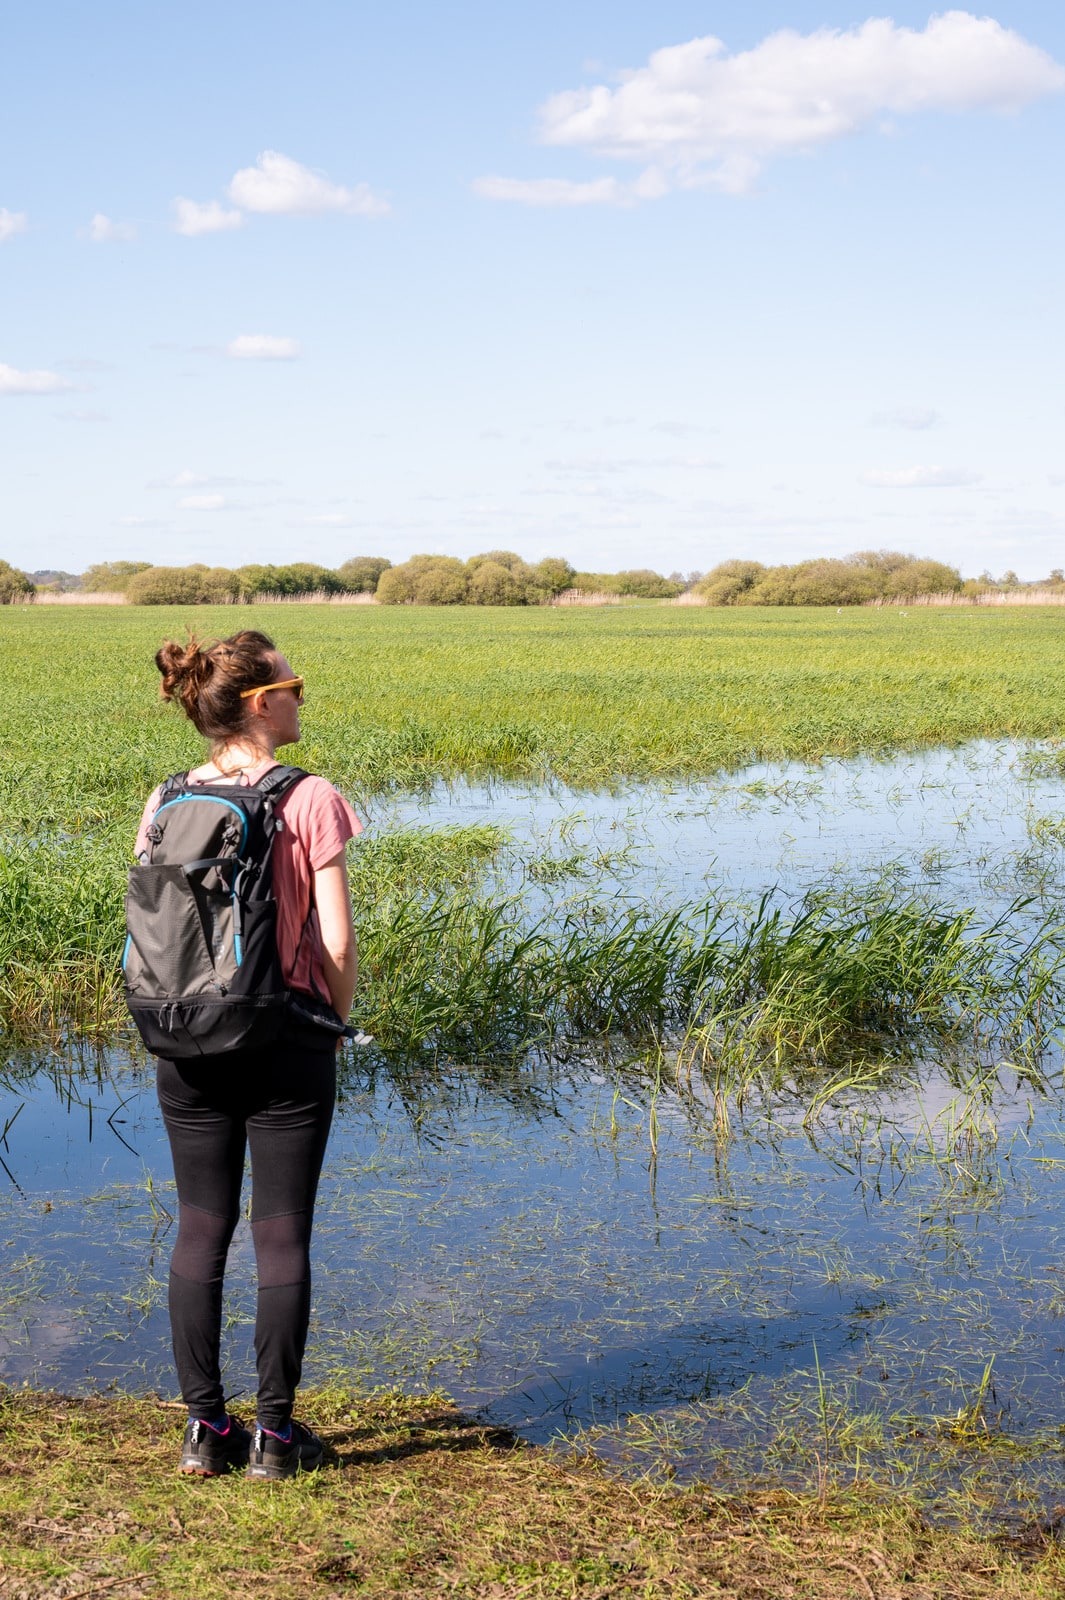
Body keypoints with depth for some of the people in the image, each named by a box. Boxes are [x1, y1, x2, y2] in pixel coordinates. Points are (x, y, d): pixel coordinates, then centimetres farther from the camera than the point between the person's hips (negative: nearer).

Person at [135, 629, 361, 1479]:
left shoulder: (164, 805, 1)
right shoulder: (312, 801, -11)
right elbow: (337, 941, -13)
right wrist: (334, 1026, 3)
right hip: (287, 1044, -4)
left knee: (201, 1229, 11)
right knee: (283, 1234, 5)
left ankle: (204, 1426, 18)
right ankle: (275, 1433, 12)